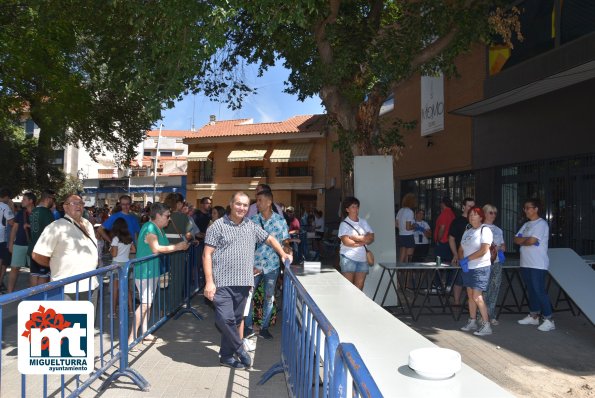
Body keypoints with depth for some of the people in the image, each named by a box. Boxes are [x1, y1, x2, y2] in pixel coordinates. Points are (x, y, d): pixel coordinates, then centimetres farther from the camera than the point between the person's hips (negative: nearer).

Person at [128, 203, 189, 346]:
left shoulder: (159, 229, 13)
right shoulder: (150, 227, -17)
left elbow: (164, 247, 8)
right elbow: (156, 248, -28)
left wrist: (181, 244, -2)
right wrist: (177, 247, -24)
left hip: (152, 271, 10)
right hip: (145, 271, -10)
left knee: (148, 303, 15)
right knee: (145, 304, -10)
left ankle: (145, 333, 24)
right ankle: (131, 338, -6)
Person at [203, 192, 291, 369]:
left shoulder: (252, 226, 12)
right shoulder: (218, 226, -2)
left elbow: (270, 239, 26)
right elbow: (207, 255, -6)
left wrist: (283, 254, 11)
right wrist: (209, 282, -12)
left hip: (243, 283, 5)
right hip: (222, 282, -4)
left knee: (236, 320, 10)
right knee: (226, 319, -12)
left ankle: (226, 356, 24)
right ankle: (239, 349, 12)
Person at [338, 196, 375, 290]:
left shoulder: (363, 222, 13)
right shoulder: (344, 224, -3)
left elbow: (371, 238, 3)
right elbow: (346, 241, -16)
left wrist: (354, 238, -9)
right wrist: (362, 241, -8)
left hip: (362, 258, 5)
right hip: (349, 258, -5)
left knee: (359, 287, 5)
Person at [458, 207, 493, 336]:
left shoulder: (485, 230, -9)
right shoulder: (467, 231, 14)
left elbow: (483, 251, -19)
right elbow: (461, 249, 15)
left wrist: (467, 259, -17)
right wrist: (461, 260, -4)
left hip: (480, 268, -7)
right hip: (467, 268, 7)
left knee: (477, 297, -10)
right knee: (470, 296, 12)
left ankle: (486, 325, -3)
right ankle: (472, 322, 21)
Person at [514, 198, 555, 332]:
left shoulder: (541, 224, -10)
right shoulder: (526, 225, 16)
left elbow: (532, 241, -20)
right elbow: (516, 239, 8)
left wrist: (521, 241, -1)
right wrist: (526, 239, -11)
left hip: (538, 265, -8)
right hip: (526, 264, 8)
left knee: (539, 291, -8)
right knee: (531, 291, 15)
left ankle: (549, 320, -1)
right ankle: (534, 316, 26)